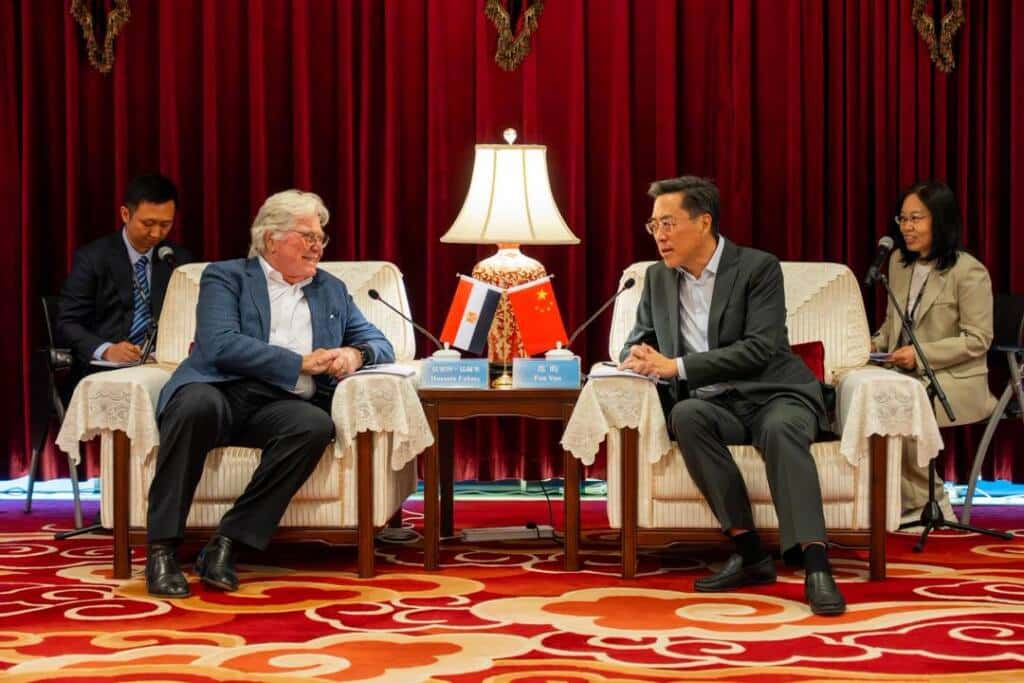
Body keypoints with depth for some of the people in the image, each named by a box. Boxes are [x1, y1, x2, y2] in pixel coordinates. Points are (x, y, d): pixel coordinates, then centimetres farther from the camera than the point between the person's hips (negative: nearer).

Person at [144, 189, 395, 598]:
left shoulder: (332, 291, 27)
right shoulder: (226, 277, 12)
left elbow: (380, 345, 26)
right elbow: (219, 345, -5)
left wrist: (356, 355, 0)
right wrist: (301, 362, -8)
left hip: (282, 405, 3)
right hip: (221, 391, -3)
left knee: (317, 424, -33)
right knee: (197, 404, -39)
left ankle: (227, 544, -30)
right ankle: (162, 549, -31)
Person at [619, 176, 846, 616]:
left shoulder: (759, 268, -5)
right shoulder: (658, 278, 12)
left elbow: (760, 348, -16)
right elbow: (637, 342, 18)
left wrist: (676, 365, -21)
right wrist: (638, 360, -10)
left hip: (771, 396, -3)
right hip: (712, 405, 3)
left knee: (781, 429, -38)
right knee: (685, 416, -32)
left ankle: (815, 566, -45)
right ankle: (748, 551, -29)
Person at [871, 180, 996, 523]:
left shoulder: (968, 271, -8)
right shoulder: (899, 262, 13)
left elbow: (978, 340, -12)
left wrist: (921, 354, -19)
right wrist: (876, 343, 1)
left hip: (954, 381, -6)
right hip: (906, 377, 6)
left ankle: (928, 503, -9)